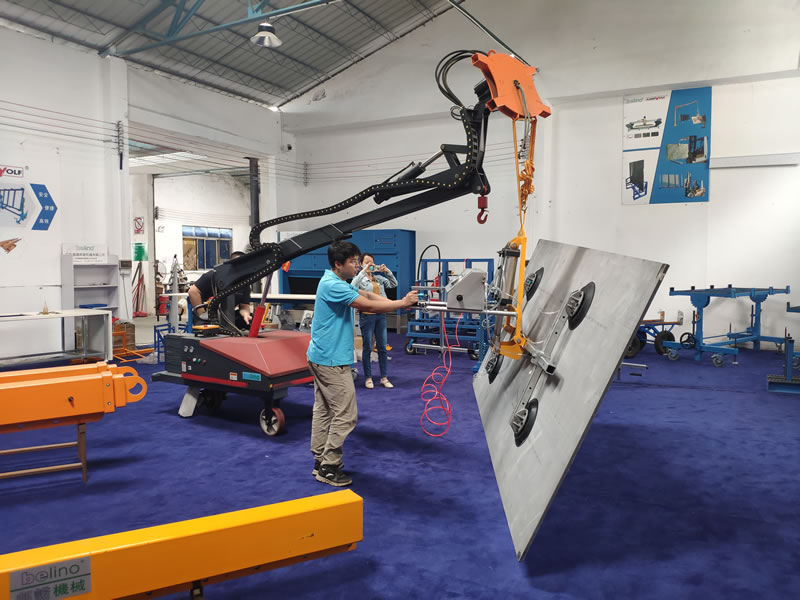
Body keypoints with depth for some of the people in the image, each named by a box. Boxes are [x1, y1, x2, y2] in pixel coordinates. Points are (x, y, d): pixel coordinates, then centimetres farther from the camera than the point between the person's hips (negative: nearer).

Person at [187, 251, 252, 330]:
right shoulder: (214, 275, -15)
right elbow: (193, 291, -17)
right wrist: (202, 314, -20)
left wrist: (245, 314, -27)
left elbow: (244, 306, -1)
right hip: (207, 315, -5)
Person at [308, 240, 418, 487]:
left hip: (321, 357, 11)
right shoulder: (333, 285, -20)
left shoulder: (339, 283, 13)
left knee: (323, 410, 14)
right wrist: (402, 303, -15)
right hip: (332, 361, -11)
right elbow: (368, 306, -23)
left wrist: (400, 303, -8)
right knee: (345, 415, -4)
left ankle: (320, 461, 23)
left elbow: (368, 295, 5)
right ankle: (329, 468, 4)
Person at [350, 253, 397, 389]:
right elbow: (353, 287, -25)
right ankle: (368, 378, 15)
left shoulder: (379, 278, 10)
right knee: (368, 348, 4)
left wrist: (387, 271, -7)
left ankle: (384, 377, 17)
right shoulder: (359, 278, -4)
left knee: (382, 348, 8)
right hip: (367, 315, -5)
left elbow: (394, 284, 7)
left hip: (380, 315, 5)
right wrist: (363, 272, -26)